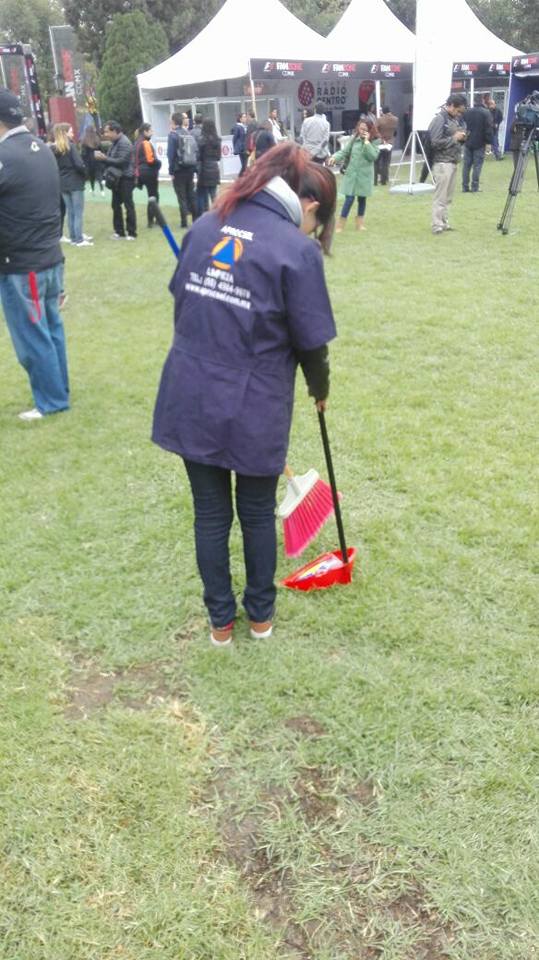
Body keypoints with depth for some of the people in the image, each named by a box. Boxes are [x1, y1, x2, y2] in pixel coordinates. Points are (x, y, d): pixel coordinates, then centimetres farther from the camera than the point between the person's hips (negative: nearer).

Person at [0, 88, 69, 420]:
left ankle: (51, 400, 15)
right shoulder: (43, 149, 6)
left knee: (31, 337, 4)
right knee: (51, 328, 17)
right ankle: (59, 391, 28)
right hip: (51, 257, 8)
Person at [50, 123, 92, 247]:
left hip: (62, 184, 6)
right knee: (78, 212, -2)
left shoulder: (53, 148, 7)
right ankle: (79, 239, -2)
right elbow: (79, 164, -17)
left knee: (70, 211, 13)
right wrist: (86, 174, -1)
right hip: (75, 182, -6)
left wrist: (61, 175, 10)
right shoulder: (70, 146, -11)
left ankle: (74, 237, 17)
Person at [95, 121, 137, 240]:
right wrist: (103, 157, 2)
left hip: (125, 179, -10)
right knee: (116, 205, 10)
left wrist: (105, 158, -21)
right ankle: (119, 232, 18)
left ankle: (132, 233, 1)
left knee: (128, 205, -4)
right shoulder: (115, 142, 15)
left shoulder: (124, 142, -15)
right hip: (117, 179, 10)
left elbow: (122, 160, -24)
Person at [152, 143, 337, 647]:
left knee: (210, 512, 17)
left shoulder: (206, 224, 5)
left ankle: (220, 620, 33)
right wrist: (320, 389, 13)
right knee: (258, 513, 18)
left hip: (190, 399, 4)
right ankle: (261, 614, 37)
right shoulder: (297, 250, -11)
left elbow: (182, 300, 12)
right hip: (253, 410, -4)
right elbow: (311, 342, -7)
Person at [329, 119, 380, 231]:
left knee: (362, 198, 10)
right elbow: (344, 152, 3)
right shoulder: (354, 139, 2)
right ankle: (341, 224, 4)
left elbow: (373, 156, -16)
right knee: (349, 198, -5)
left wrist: (367, 141, -17)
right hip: (352, 173, 0)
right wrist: (335, 157, -14)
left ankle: (360, 222, 26)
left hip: (365, 175, 0)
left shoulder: (374, 142, -3)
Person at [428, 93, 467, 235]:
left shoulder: (455, 119, 14)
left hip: (453, 162, 9)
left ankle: (444, 222, 17)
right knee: (441, 196, -7)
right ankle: (437, 225, -5)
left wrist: (462, 138, 4)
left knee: (448, 196, 11)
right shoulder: (439, 119, -11)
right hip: (442, 163, -9)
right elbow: (435, 143, -19)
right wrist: (454, 138, -14)